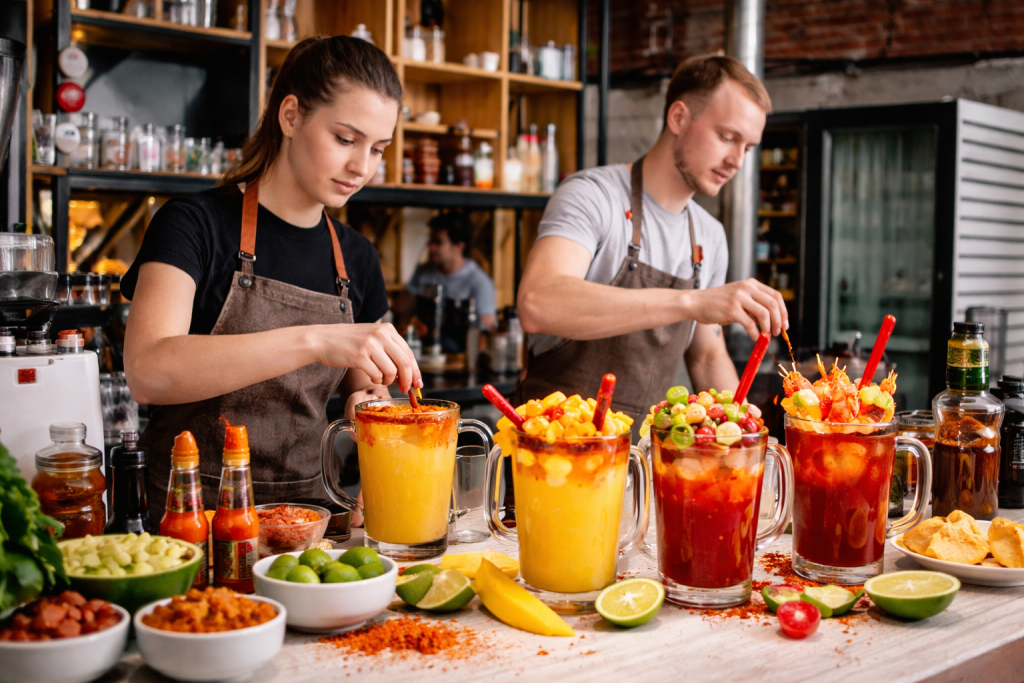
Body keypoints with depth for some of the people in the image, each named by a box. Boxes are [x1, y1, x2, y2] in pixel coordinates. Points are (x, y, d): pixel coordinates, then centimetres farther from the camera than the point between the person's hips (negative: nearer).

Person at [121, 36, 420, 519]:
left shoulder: (356, 258, 10)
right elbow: (147, 373, -23)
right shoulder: (196, 224, -6)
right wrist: (314, 341, -30)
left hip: (302, 506, 5)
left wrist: (368, 403, -3)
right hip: (189, 514, -5)